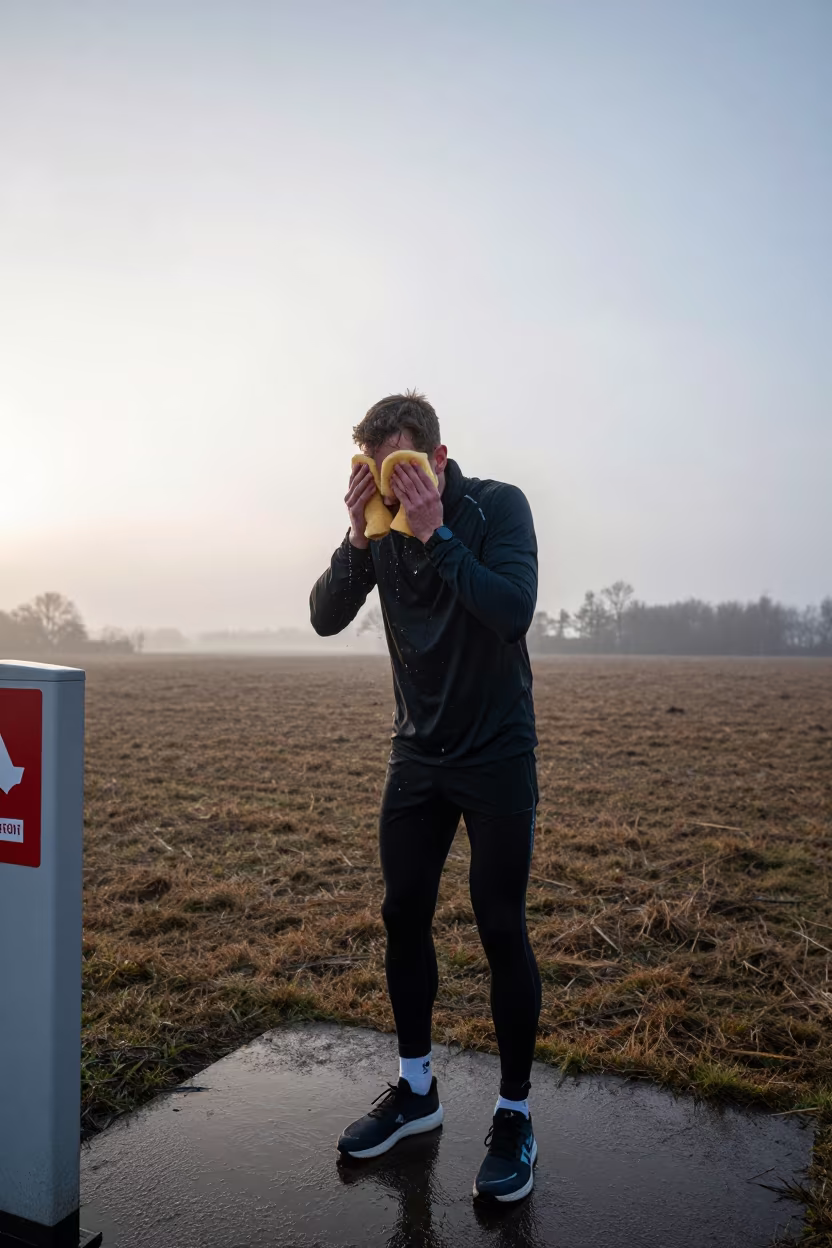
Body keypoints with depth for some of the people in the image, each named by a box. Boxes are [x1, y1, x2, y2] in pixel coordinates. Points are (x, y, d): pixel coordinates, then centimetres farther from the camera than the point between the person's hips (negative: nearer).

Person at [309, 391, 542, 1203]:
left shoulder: (497, 506, -12)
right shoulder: (381, 521, -1)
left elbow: (513, 611, -26)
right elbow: (325, 618, -7)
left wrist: (435, 532, -28)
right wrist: (360, 535, -20)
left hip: (497, 756, -4)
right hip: (417, 754, 5)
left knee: (500, 929, -1)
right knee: (403, 915, 10)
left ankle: (514, 1115, 17)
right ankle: (415, 1089, 29)